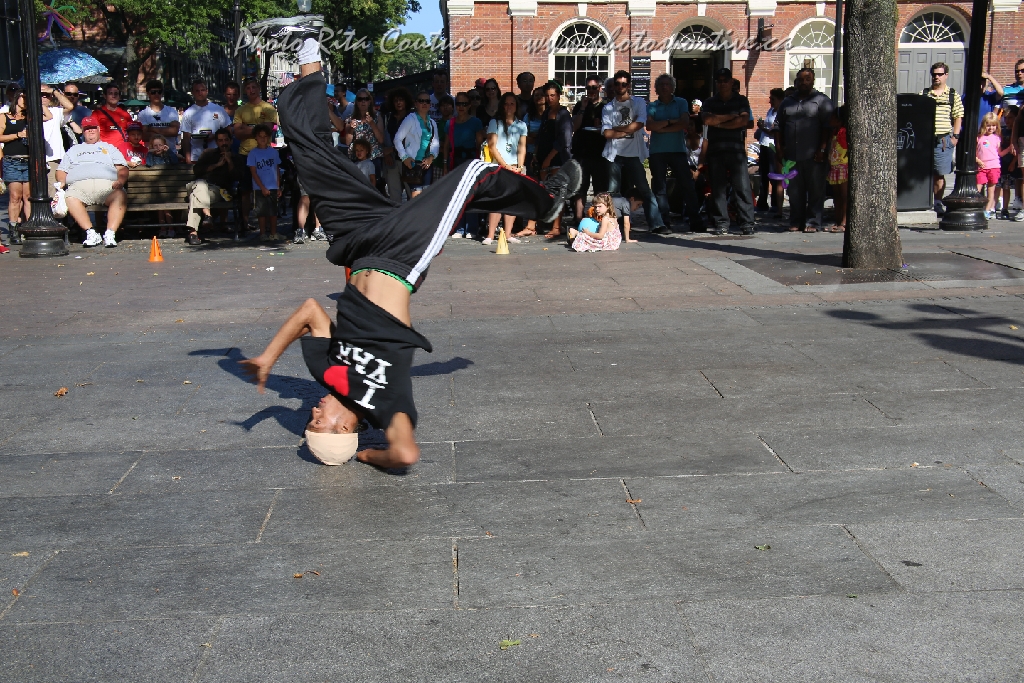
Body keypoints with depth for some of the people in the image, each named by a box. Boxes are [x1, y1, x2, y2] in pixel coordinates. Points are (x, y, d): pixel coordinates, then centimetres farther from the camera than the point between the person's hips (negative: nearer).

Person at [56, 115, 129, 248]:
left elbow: (122, 168, 18)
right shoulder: (74, 150, 36)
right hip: (80, 185, 1)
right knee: (69, 198, -36)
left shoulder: (109, 148, 32)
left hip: (107, 185, 0)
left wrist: (120, 181, -5)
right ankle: (91, 233, -37)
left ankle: (110, 234, -42)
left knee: (120, 197, -37)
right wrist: (61, 183, 4)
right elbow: (61, 171, 27)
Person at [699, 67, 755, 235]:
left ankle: (747, 223, -8)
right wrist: (731, 116, -2)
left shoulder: (741, 101, 13)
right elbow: (707, 120, -4)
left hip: (736, 150, -2)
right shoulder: (709, 103, 16)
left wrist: (719, 123, -2)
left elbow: (743, 121, -3)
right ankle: (721, 224, 4)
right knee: (718, 188, -1)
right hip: (715, 150, 2)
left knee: (742, 187, -8)